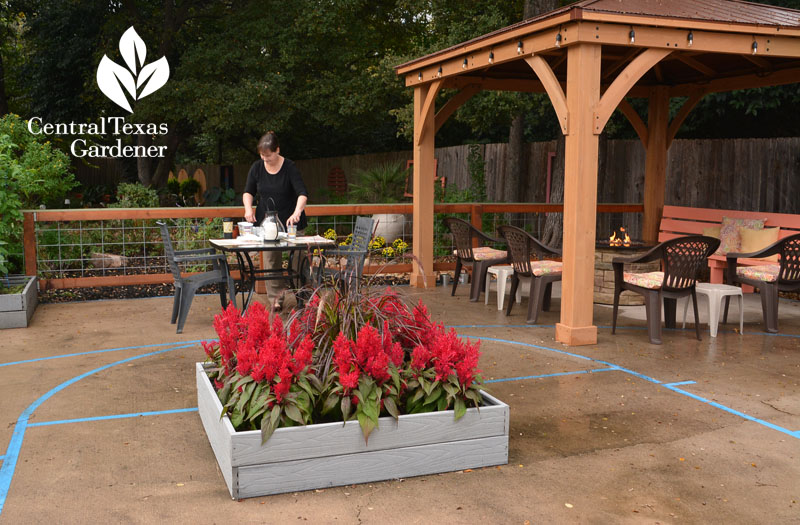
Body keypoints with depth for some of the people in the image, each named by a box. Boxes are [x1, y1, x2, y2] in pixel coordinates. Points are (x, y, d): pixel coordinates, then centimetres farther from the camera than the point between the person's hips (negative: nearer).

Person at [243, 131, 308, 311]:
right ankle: (275, 300, 7)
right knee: (271, 260, 1)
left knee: (296, 258, -1)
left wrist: (297, 212, -37)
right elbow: (248, 191, 11)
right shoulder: (257, 167, 0)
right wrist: (248, 208, -8)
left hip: (290, 222, -3)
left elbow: (302, 193, -20)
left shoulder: (289, 167, -12)